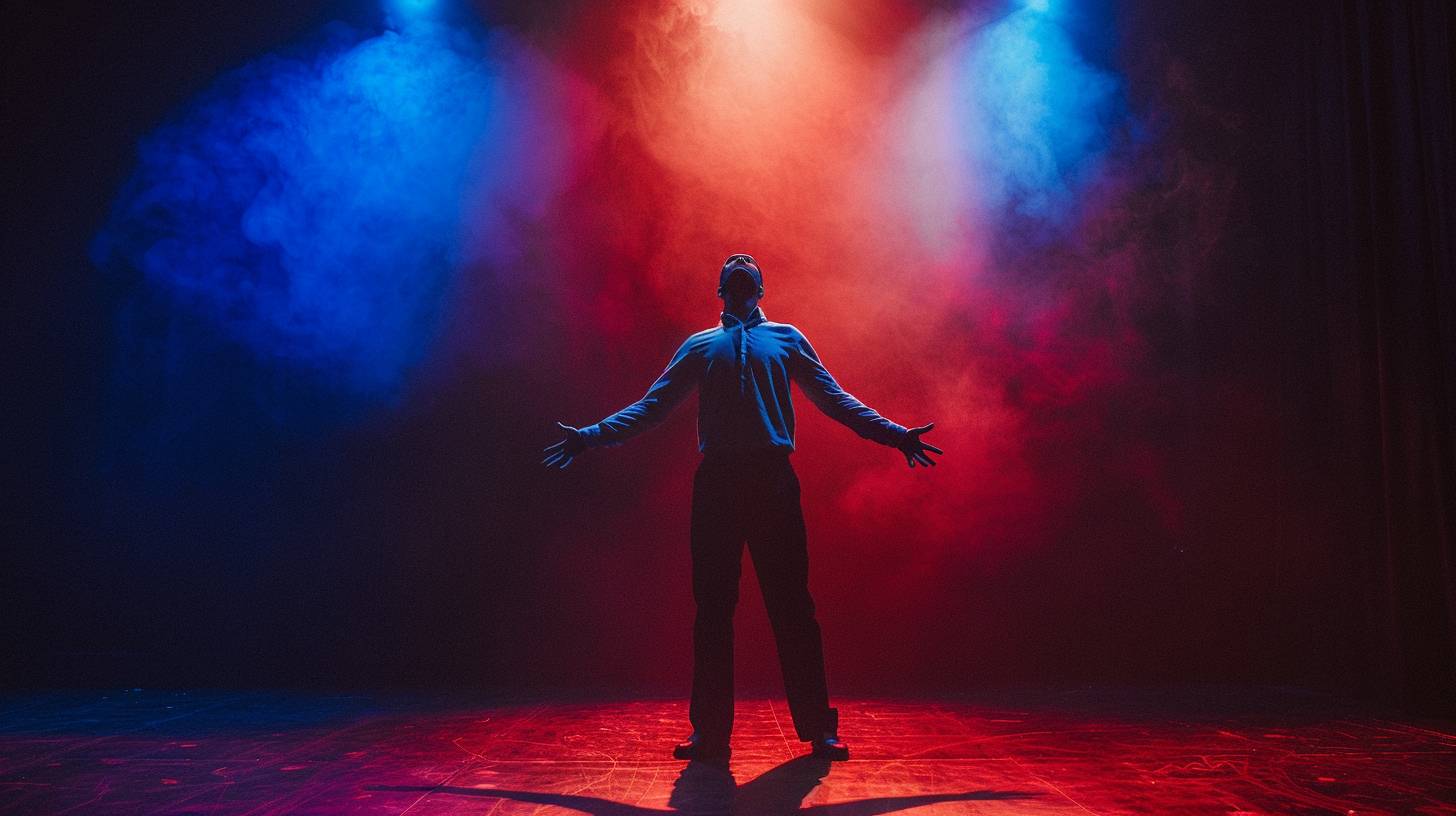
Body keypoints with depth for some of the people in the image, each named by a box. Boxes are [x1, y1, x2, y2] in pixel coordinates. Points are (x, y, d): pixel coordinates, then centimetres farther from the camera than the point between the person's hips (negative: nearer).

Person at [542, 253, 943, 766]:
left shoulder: (787, 339, 17)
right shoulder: (699, 346, 19)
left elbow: (834, 399, 14)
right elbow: (651, 406, 16)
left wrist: (895, 434, 5)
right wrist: (591, 436, 7)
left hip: (774, 480, -1)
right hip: (717, 481, 1)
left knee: (791, 605, 0)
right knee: (713, 607, 2)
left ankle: (818, 727, 8)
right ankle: (709, 730, 10)